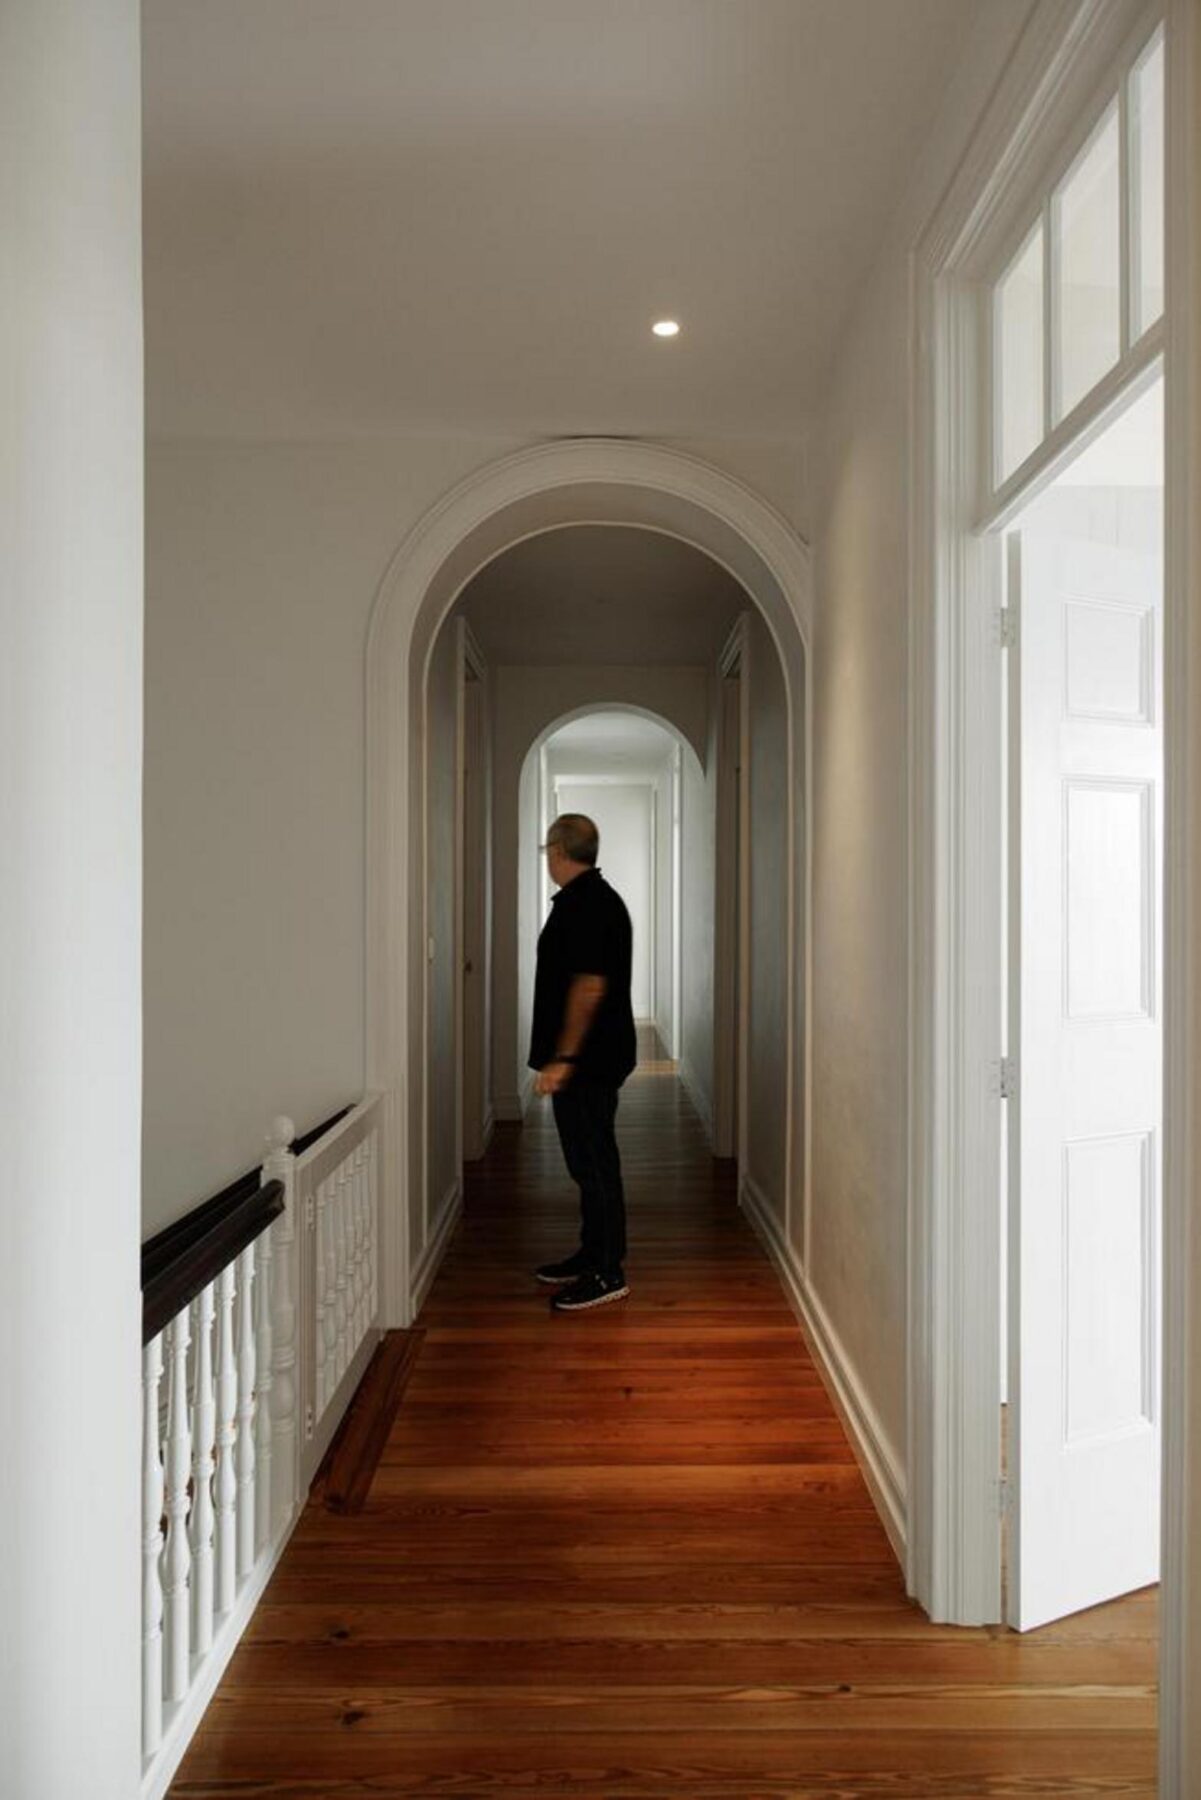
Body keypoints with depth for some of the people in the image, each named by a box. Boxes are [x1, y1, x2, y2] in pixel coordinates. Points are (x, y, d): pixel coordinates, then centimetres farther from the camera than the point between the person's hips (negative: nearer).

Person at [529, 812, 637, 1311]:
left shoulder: (584, 904, -18)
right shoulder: (594, 897, 15)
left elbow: (589, 987, -24)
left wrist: (562, 1058, -22)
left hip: (586, 1060, -10)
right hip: (594, 1058, 10)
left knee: (593, 1162, -4)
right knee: (590, 1161, 17)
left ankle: (607, 1274, 4)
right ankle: (593, 1256, 27)